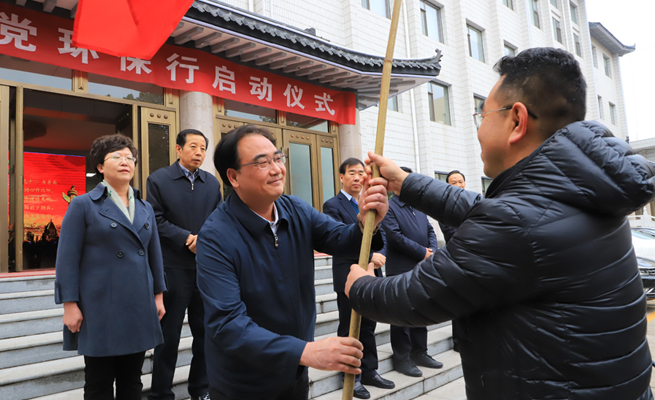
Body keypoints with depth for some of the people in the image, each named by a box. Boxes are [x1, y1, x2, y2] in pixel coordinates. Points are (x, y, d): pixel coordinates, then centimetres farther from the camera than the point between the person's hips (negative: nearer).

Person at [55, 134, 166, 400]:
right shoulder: (83, 205, -2)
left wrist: (159, 295, 11)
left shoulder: (145, 208, 11)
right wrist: (70, 305, -10)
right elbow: (67, 258, -6)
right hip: (100, 309, -4)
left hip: (139, 308, 4)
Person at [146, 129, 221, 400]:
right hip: (173, 269, -4)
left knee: (206, 332, 14)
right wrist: (186, 239, -18)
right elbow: (156, 221, -9)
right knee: (168, 335, 7)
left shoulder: (212, 182, 9)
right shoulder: (158, 179, -2)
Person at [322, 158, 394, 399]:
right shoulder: (333, 205, -8)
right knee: (349, 330, 8)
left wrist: (380, 255, -13)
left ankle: (369, 371, 31)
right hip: (348, 277, -6)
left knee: (368, 327, 17)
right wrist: (370, 256, -24)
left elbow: (381, 233, 6)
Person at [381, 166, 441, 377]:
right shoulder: (389, 207, -9)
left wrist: (432, 251, -5)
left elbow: (430, 231, 14)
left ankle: (419, 353, 28)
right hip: (401, 271, -7)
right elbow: (395, 237, -18)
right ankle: (402, 358, 14)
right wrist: (422, 252, -14)